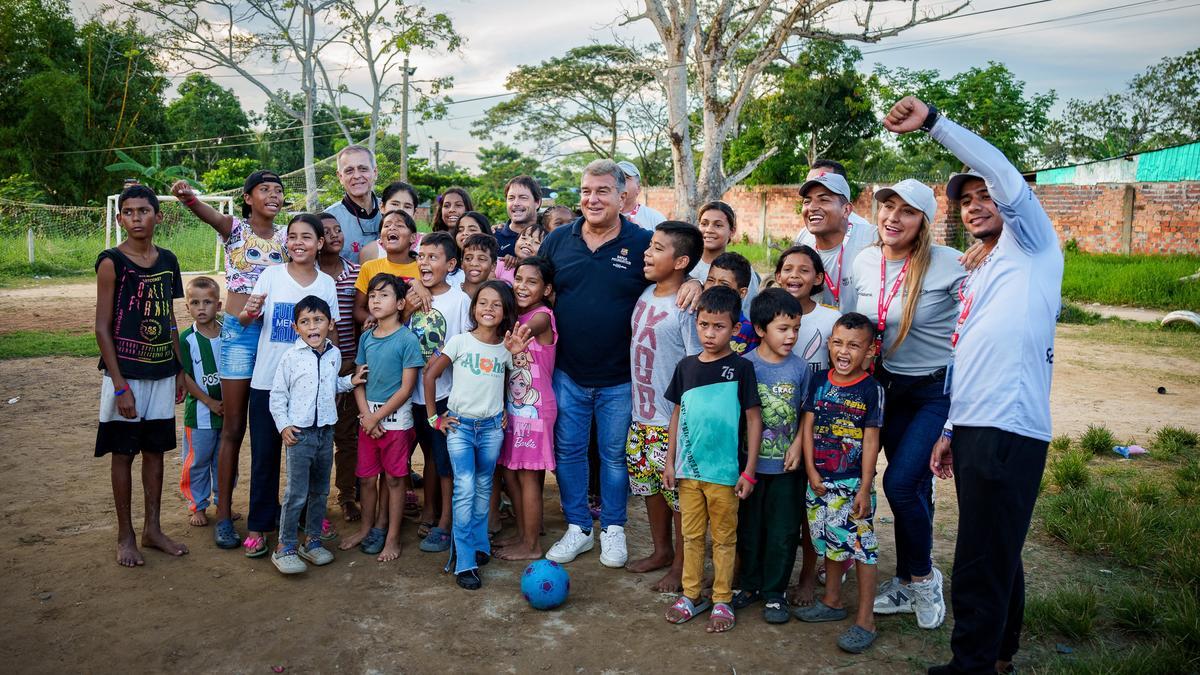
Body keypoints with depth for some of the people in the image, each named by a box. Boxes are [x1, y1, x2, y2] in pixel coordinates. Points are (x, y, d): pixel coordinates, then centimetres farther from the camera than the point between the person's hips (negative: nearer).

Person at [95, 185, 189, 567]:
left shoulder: (167, 261, 6)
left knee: (155, 449, 12)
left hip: (162, 372, 5)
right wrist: (119, 385, -14)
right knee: (123, 453, 5)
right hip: (126, 373, -5)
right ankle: (125, 536, 17)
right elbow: (102, 327, -10)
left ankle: (152, 529, 24)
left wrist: (179, 370, 11)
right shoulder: (112, 262, -9)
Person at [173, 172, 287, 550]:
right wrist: (188, 197, -45)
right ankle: (224, 514, 12)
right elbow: (207, 214, -24)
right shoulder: (234, 228, -1)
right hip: (238, 333, -3)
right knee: (233, 428, 2)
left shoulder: (285, 237, 9)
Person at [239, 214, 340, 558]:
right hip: (267, 381, -1)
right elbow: (245, 319, -6)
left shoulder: (327, 283, 2)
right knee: (264, 455, 5)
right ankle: (258, 526, 16)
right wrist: (249, 312, -27)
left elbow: (330, 334, 8)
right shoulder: (271, 275, -3)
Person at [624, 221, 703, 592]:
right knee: (648, 485, 19)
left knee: (678, 493, 5)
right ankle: (662, 551, 38)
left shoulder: (687, 307, -19)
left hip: (673, 421, -8)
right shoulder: (646, 294, 5)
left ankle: (681, 565, 23)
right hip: (641, 415, 8)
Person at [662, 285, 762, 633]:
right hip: (688, 470, 4)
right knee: (691, 535, 14)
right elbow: (677, 415, 10)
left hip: (724, 472, -3)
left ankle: (722, 601, 22)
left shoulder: (740, 368, -8)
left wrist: (749, 471, -8)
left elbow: (754, 419, -6)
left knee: (724, 539, 9)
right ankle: (691, 595, 28)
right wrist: (670, 462, 8)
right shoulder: (686, 366, 3)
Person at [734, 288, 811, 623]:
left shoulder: (800, 367, -4)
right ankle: (751, 584, 31)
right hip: (750, 463, 0)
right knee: (749, 528, 13)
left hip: (786, 466, 0)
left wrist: (797, 445, -9)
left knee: (783, 532, 7)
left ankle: (774, 592, 22)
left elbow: (807, 413, 3)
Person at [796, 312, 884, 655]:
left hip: (853, 484, -4)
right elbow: (808, 427, 4)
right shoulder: (819, 381, 3)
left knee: (861, 547, 0)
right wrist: (811, 471, -4)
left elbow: (871, 441, -9)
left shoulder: (871, 389, -9)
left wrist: (864, 488, -11)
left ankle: (865, 619, 9)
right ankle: (832, 602, 34)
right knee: (831, 542, 18)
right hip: (820, 481, 5)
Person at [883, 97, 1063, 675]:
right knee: (996, 554, 18)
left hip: (1009, 431, -8)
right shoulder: (977, 279, 23)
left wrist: (933, 122, -18)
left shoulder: (1031, 247, 1)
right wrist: (951, 430, 20)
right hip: (974, 430, 8)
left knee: (982, 561, -3)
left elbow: (1009, 180, -17)